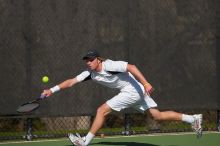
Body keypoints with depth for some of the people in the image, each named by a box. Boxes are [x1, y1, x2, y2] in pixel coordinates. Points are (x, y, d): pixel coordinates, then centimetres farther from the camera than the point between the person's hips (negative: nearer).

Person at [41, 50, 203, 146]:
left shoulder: (109, 65, -20)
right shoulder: (90, 73, 5)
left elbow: (131, 67, -27)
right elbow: (71, 81, 6)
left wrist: (146, 83, -33)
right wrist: (52, 90, -2)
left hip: (133, 90, -9)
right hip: (136, 93, 9)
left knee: (102, 110, -9)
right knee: (157, 115, 8)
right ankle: (193, 119, 9)